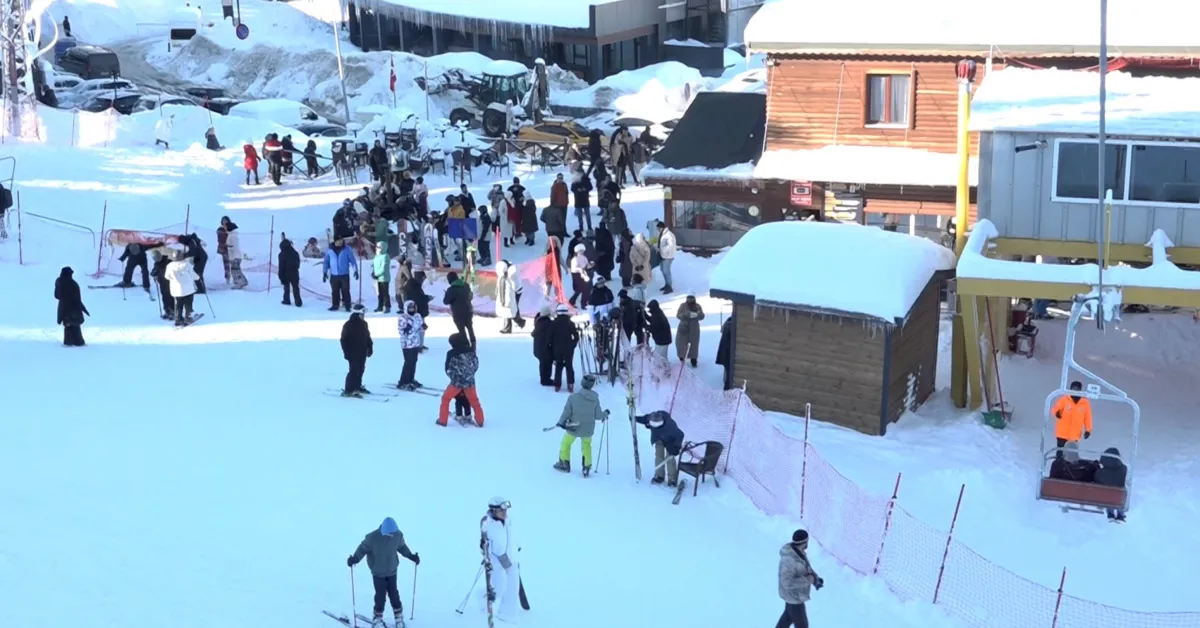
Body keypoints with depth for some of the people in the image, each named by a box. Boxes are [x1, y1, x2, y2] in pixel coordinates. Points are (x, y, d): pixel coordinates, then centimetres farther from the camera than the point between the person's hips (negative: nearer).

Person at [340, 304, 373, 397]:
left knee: (360, 370, 14)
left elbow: (368, 337, 18)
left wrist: (370, 348, 14)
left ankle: (357, 387, 29)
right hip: (353, 353, -7)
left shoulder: (364, 324, 9)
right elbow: (344, 340, -13)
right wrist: (346, 352, -15)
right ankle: (348, 391, -8)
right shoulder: (348, 325, -13)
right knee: (354, 370, -11)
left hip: (362, 352, 7)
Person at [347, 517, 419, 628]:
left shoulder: (398, 535, -16)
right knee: (380, 595, 1)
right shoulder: (372, 537, -28)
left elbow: (402, 546, 5)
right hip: (378, 572, -3)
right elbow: (363, 548, -15)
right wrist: (354, 559, -29)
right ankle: (378, 617, 21)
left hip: (392, 570, 3)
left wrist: (411, 556, 5)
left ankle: (398, 615, 30)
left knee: (393, 593, 10)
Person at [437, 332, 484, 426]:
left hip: (456, 382, -3)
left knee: (445, 398, 18)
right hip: (470, 381, 3)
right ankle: (480, 421, 25)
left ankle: (443, 420, 19)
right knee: (474, 401, 21)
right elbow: (476, 366, 7)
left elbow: (448, 369, 0)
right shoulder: (471, 351, -1)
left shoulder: (451, 353, -10)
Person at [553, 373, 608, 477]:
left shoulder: (573, 397, -19)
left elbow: (566, 412, -15)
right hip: (588, 430, 2)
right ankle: (586, 467, 28)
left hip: (573, 428, -2)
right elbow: (598, 416, -5)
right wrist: (605, 414, 14)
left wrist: (561, 422, -4)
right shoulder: (595, 399, -13)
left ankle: (564, 464, 36)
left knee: (566, 443, 25)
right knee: (586, 446, 28)